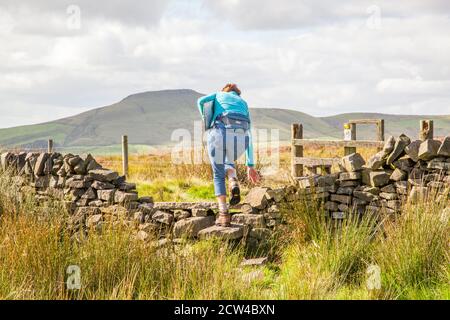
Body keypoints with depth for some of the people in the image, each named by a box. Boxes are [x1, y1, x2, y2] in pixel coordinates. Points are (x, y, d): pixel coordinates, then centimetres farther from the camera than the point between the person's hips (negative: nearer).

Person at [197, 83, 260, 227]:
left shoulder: (218, 95, 29)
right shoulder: (243, 104, 34)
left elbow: (201, 101, 7)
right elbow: (248, 136, 29)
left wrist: (209, 125, 19)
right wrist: (250, 165, 28)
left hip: (219, 135, -2)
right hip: (239, 138, 2)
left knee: (218, 175, 18)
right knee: (228, 162, 35)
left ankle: (224, 214, 3)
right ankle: (233, 183, 3)